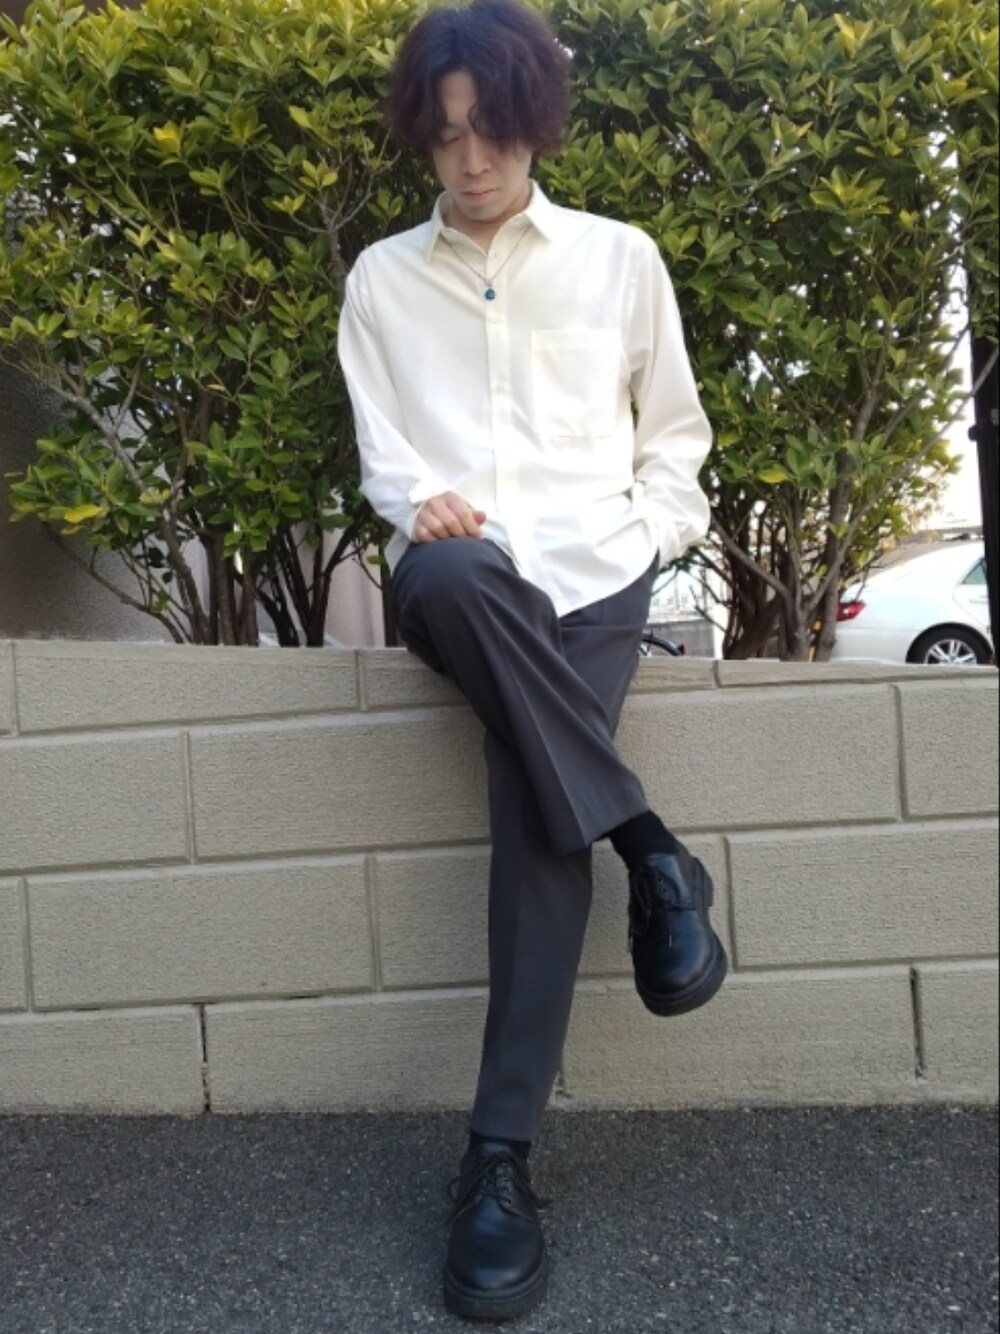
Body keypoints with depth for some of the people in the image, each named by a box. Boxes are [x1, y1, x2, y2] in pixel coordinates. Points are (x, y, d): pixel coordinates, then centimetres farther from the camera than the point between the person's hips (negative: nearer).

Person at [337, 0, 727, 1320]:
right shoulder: (382, 278, 19)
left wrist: (647, 535, 2)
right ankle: (650, 849, -23)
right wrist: (422, 504, -12)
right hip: (461, 580, 1)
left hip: (592, 573, 0)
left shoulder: (620, 258, 17)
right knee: (451, 577, -39)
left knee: (537, 815, -24)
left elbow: (676, 432, 19)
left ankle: (501, 1157, -15)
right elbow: (381, 447, 10)